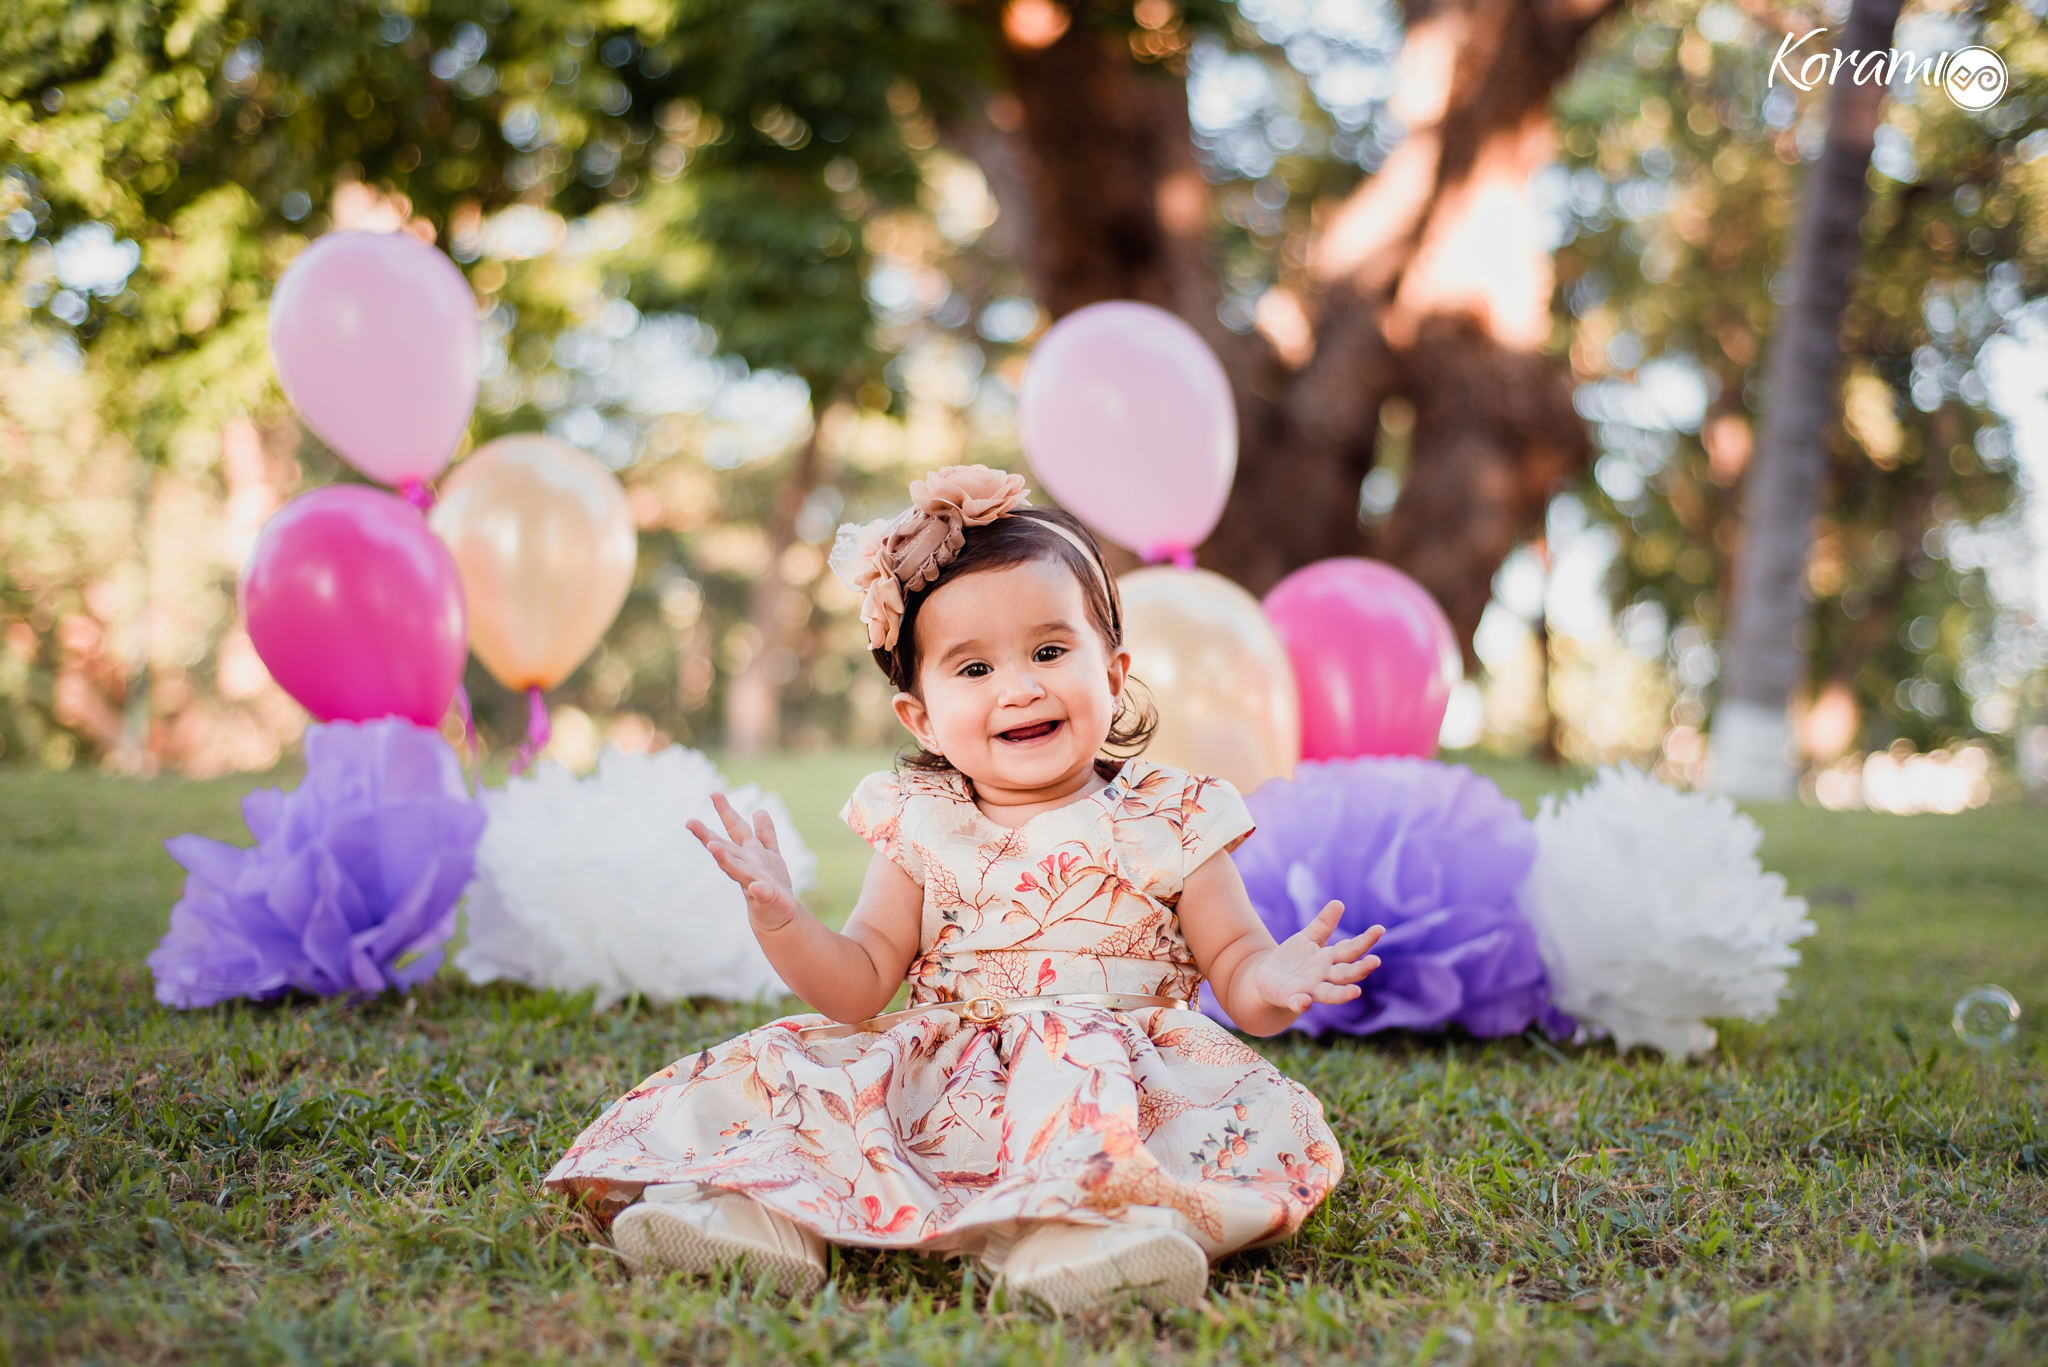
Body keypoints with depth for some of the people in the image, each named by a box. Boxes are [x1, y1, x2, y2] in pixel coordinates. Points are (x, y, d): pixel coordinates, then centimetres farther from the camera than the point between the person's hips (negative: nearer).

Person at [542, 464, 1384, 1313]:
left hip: (1122, 1068, -2)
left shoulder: (1170, 824, 3)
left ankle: (1063, 1236, -56)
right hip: (937, 1072, 2)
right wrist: (780, 921, -12)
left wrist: (1268, 985, -20)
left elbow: (1234, 964, 5)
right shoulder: (919, 827, 9)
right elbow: (860, 985, 6)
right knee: (792, 1075, -17)